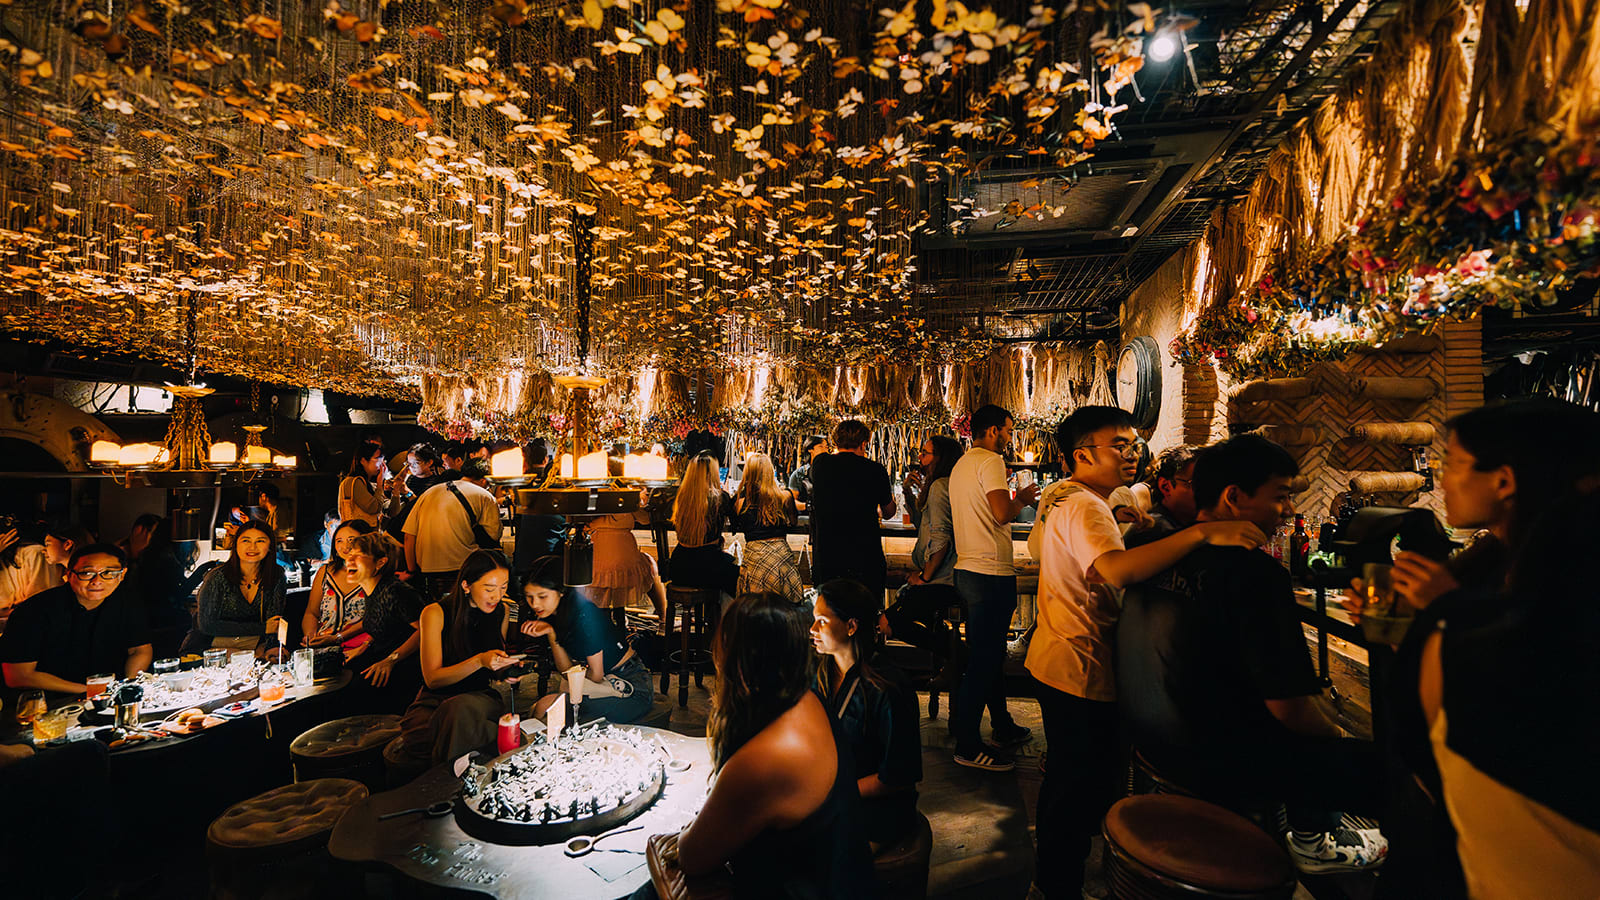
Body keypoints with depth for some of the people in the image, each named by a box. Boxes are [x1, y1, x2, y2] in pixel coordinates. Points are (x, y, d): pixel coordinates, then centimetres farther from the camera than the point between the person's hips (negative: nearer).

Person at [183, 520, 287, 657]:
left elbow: (274, 618, -2)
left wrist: (272, 648, -23)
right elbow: (207, 625, -9)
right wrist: (262, 629, -13)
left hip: (255, 644, 3)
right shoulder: (217, 577, -11)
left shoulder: (276, 576, -3)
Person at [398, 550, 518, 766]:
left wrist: (507, 667, -7)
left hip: (480, 698, 3)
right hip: (435, 702, -2)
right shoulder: (435, 613, -10)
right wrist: (479, 661, -28)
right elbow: (432, 679, -13)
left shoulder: (502, 612, 3)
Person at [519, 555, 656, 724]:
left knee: (545, 706, -21)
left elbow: (596, 675, -14)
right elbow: (566, 669, 0)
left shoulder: (583, 614, -26)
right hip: (608, 681, 8)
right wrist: (551, 633, -13)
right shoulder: (554, 611, -1)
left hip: (631, 689, -8)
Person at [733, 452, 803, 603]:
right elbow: (793, 521, 15)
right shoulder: (785, 497, -2)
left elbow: (737, 526, 18)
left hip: (754, 557, 1)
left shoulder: (741, 502, -1)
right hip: (781, 555, 0)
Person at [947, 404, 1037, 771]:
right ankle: (968, 746, 6)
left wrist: (1013, 500, 19)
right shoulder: (990, 461, -13)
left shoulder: (961, 464, 17)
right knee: (984, 659, -3)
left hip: (968, 569, 10)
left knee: (988, 654, 20)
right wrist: (1022, 499, -4)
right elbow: (1001, 513, -23)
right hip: (990, 572, -10)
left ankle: (1002, 727, 34)